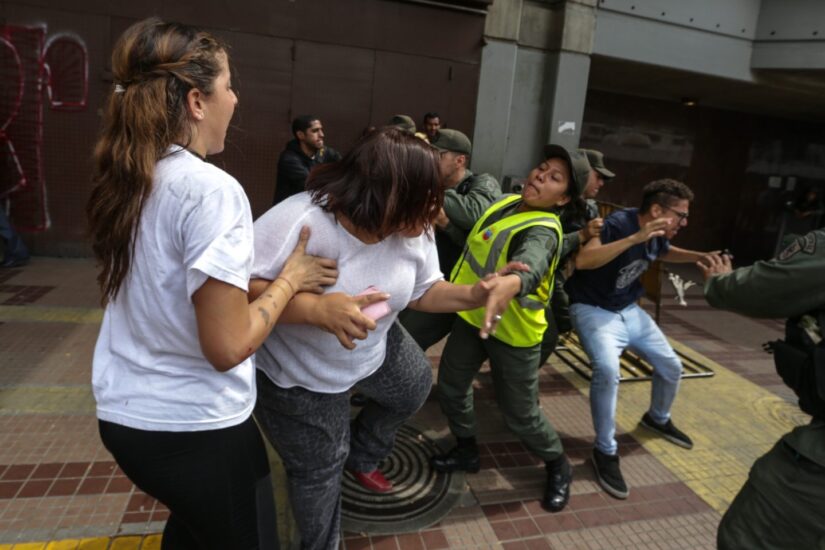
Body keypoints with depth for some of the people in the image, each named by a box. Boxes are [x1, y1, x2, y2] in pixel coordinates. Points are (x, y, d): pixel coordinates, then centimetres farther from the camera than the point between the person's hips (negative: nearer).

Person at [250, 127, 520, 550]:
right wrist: (313, 307, -52)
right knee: (319, 467, 12)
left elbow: (422, 290, -3)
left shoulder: (414, 230, -16)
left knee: (415, 385, 25)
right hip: (295, 372, -5)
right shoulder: (299, 221, -37)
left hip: (373, 349, 6)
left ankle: (361, 456, 52)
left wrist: (472, 295, -22)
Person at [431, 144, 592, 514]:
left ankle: (558, 467, 33)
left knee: (520, 414, 4)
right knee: (450, 387, 13)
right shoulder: (510, 201, -1)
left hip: (512, 331, -7)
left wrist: (502, 287, -73)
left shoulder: (542, 232, -27)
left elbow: (528, 267, -53)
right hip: (473, 315, 8)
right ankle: (466, 451, 38)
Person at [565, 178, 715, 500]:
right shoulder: (620, 223, -24)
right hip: (593, 309, -8)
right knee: (607, 370, -32)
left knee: (671, 366, 14)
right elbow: (582, 260, -40)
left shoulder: (658, 236, -1)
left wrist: (700, 257, 10)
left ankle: (658, 419, 45)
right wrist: (635, 238, -42)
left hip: (629, 310, 8)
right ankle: (605, 452, -12)